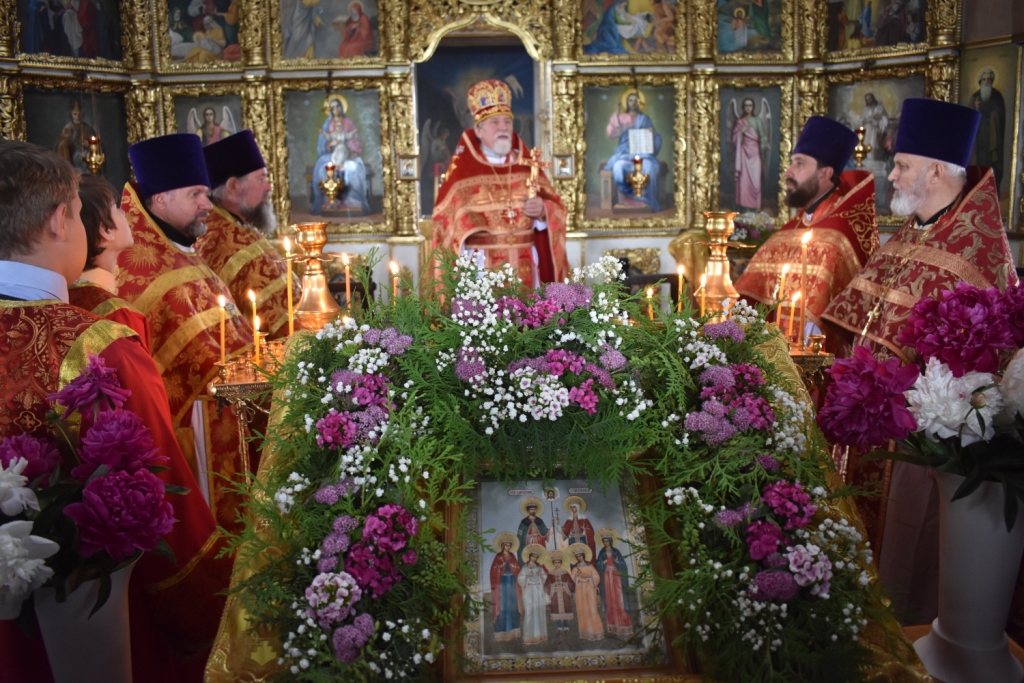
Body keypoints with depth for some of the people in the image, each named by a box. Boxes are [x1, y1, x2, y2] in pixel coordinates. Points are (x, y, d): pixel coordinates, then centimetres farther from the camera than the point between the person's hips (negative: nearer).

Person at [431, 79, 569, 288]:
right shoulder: (462, 169, 0)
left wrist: (542, 212, -13)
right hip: (482, 268, -3)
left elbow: (556, 208, 7)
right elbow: (446, 220, -3)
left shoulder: (527, 165, 9)